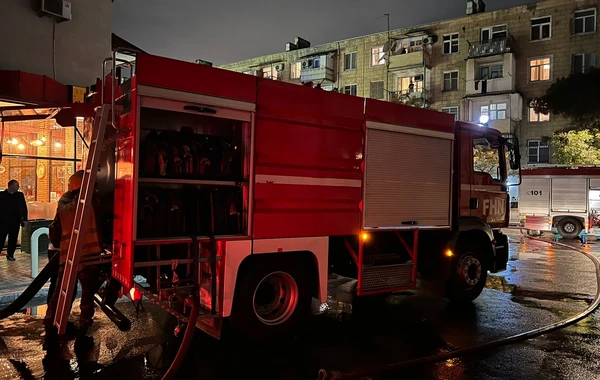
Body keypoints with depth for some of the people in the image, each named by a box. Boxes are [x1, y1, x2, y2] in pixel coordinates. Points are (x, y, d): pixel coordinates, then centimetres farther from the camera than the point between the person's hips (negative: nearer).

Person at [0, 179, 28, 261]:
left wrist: (24, 219, 2)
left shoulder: (20, 195, 6)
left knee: (13, 240, 7)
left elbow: (24, 208, 8)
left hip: (15, 222, 2)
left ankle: (10, 255, 17)